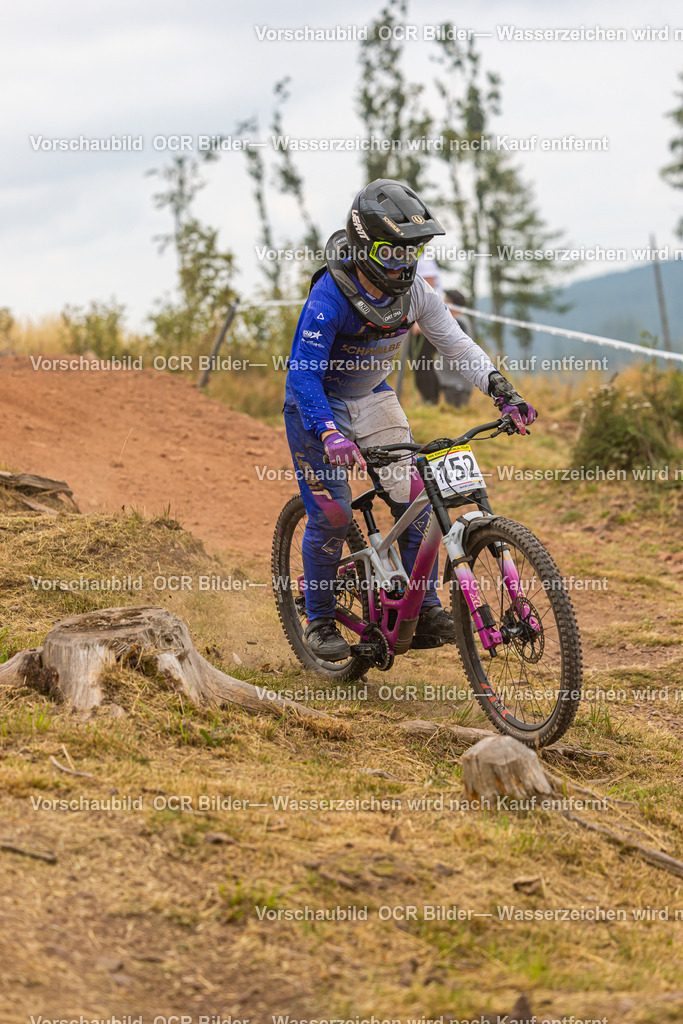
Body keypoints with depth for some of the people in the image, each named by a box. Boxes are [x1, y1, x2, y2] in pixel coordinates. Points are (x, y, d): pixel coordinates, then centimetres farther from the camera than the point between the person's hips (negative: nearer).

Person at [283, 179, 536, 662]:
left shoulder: (414, 290, -14)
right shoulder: (329, 299, -31)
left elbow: (455, 342, -7)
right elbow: (303, 376, -31)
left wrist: (503, 390, -19)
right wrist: (330, 435, -46)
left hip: (372, 396, 5)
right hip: (318, 403, -5)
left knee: (415, 496, -7)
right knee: (331, 514, -8)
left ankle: (425, 608, 5)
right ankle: (320, 621, 11)